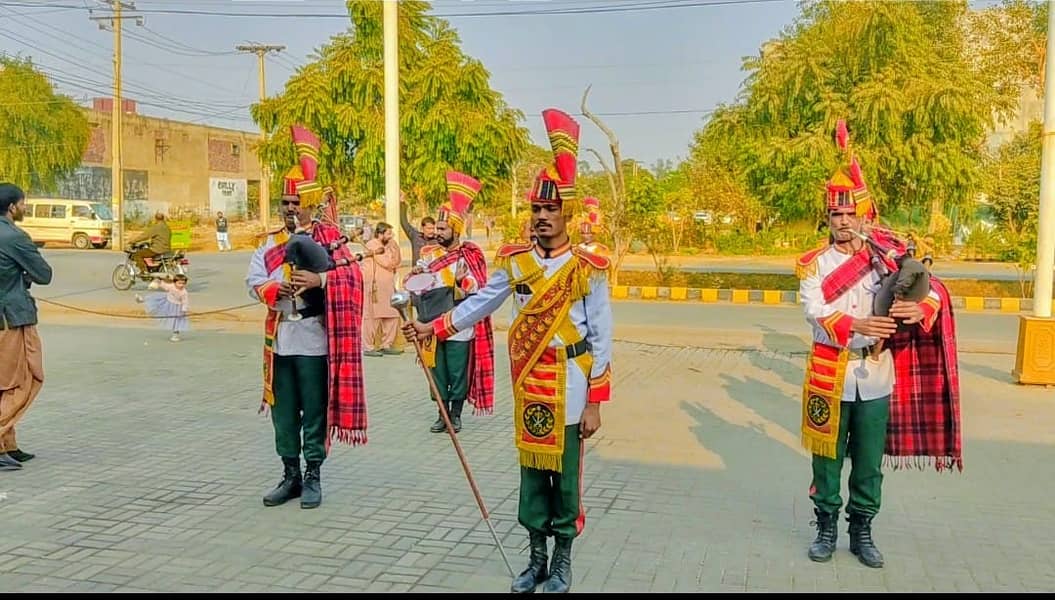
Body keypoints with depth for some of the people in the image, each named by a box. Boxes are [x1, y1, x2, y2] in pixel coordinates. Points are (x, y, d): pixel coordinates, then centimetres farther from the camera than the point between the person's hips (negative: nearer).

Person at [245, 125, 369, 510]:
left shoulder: (328, 237, -3)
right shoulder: (271, 242, 11)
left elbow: (352, 276, -11)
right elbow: (253, 281, 5)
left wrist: (319, 280, -25)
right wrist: (275, 289, -15)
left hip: (314, 341, -5)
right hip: (280, 340, 5)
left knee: (315, 412, 3)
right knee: (283, 412, 11)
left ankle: (313, 477, 14)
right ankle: (291, 476, 22)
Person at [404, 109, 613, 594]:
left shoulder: (588, 269, -8)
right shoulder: (514, 261, 2)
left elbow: (601, 339, -7)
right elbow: (481, 303, 9)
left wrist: (594, 403, -9)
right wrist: (434, 327, -4)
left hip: (569, 388, -3)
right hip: (528, 382, 3)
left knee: (565, 474, 6)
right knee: (531, 471, 12)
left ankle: (562, 562, 22)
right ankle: (537, 558, 27)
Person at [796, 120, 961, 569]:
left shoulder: (885, 259, 3)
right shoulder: (814, 263, -1)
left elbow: (932, 291, -1)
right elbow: (814, 312, -15)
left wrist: (920, 309, -26)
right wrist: (856, 326, -33)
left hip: (876, 377, 1)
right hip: (830, 376, -1)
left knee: (869, 462, 10)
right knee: (828, 458, 8)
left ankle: (862, 532, 24)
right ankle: (826, 529, 23)